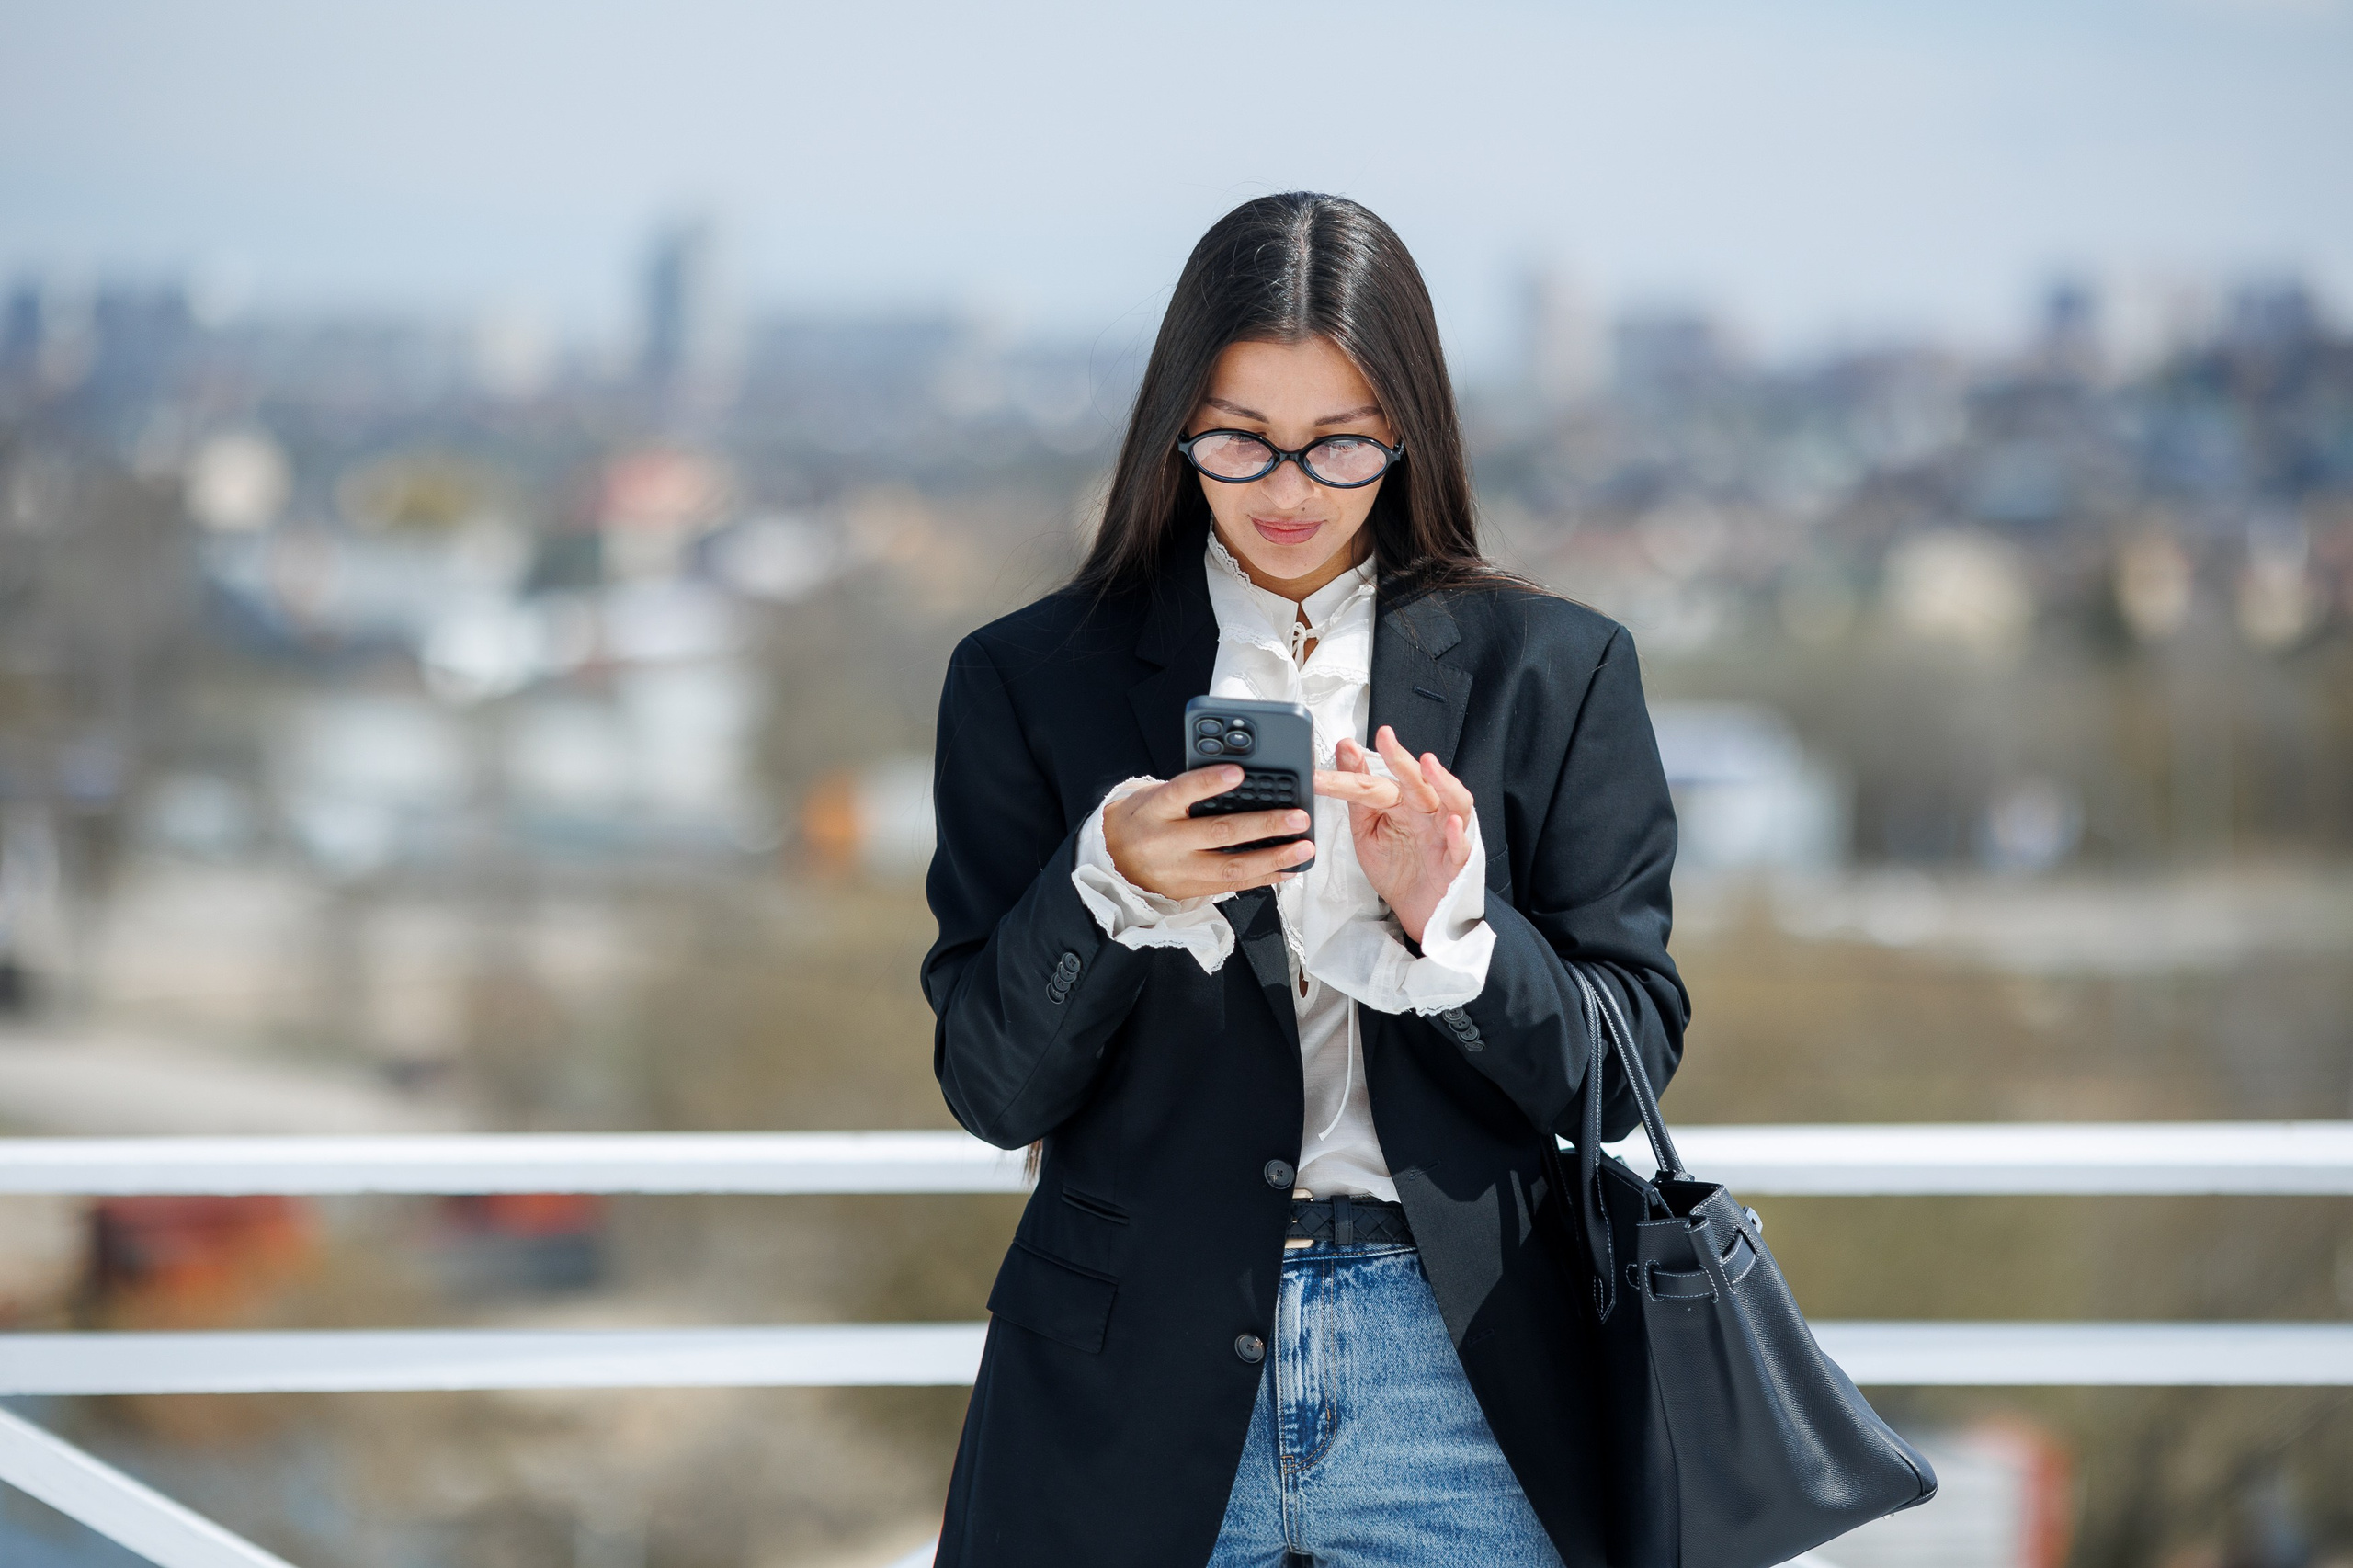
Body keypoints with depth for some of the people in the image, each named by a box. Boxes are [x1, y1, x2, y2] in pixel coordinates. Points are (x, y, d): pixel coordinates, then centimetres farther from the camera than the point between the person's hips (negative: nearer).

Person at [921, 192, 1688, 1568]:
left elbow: (1619, 1076, 1)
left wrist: (1448, 922, -16)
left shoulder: (1553, 671, 4)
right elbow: (992, 1090, 0)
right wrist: (1109, 887, -17)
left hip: (1456, 1384, 0)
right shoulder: (1029, 682, 4)